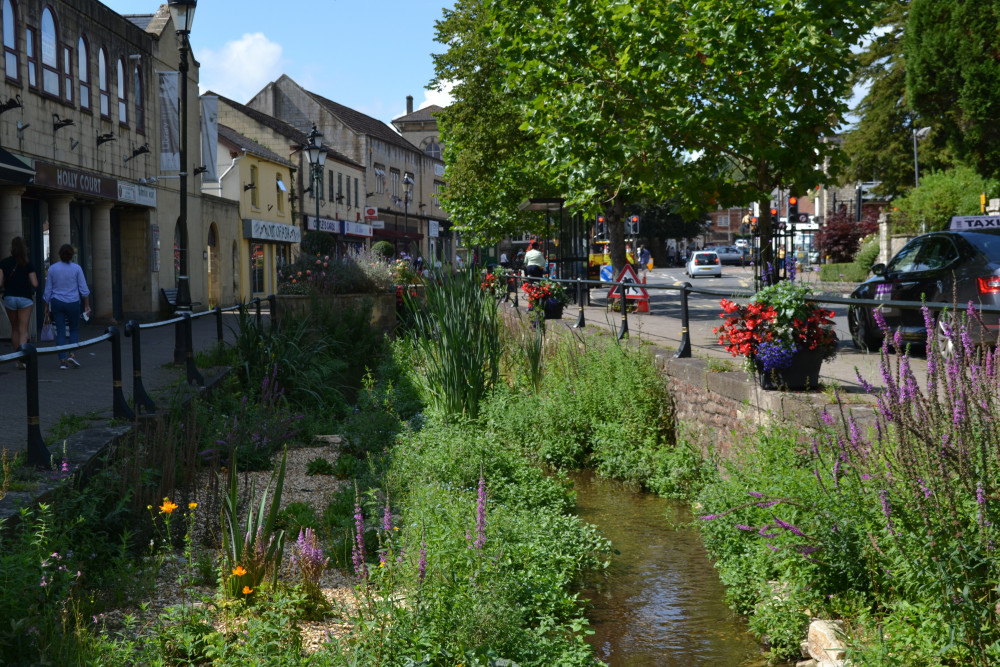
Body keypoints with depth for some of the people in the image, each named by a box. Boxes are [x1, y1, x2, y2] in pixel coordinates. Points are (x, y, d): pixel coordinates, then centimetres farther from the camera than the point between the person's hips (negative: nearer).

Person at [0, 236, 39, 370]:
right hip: (25, 298, -2)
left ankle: (18, 358, 21)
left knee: (14, 329, 16)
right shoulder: (28, 265, -4)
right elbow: (35, 284, -8)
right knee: (23, 330, -2)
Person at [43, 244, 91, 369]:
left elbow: (48, 290, 3)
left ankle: (62, 360, 0)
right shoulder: (76, 268, -5)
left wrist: (47, 307, 11)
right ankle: (72, 354, -2)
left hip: (56, 302, 1)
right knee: (74, 329, 15)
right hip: (73, 303, -1)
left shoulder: (52, 268, -1)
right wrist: (87, 305, 3)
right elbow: (84, 289, -5)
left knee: (60, 332, 5)